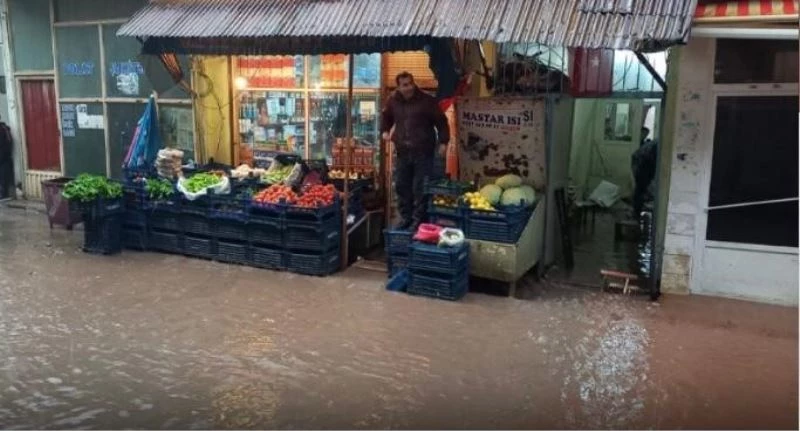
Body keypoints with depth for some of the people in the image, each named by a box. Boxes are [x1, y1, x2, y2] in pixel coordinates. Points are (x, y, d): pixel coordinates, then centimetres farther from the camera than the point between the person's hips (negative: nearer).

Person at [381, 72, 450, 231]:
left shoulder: (427, 101, -6)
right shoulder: (393, 101, 6)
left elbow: (441, 121, -3)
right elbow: (386, 117, 25)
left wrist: (443, 142, -11)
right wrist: (385, 131, 6)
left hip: (423, 152, -5)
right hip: (403, 152, 5)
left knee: (420, 188, -3)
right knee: (401, 186, 10)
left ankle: (419, 219, 6)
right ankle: (406, 217, 22)